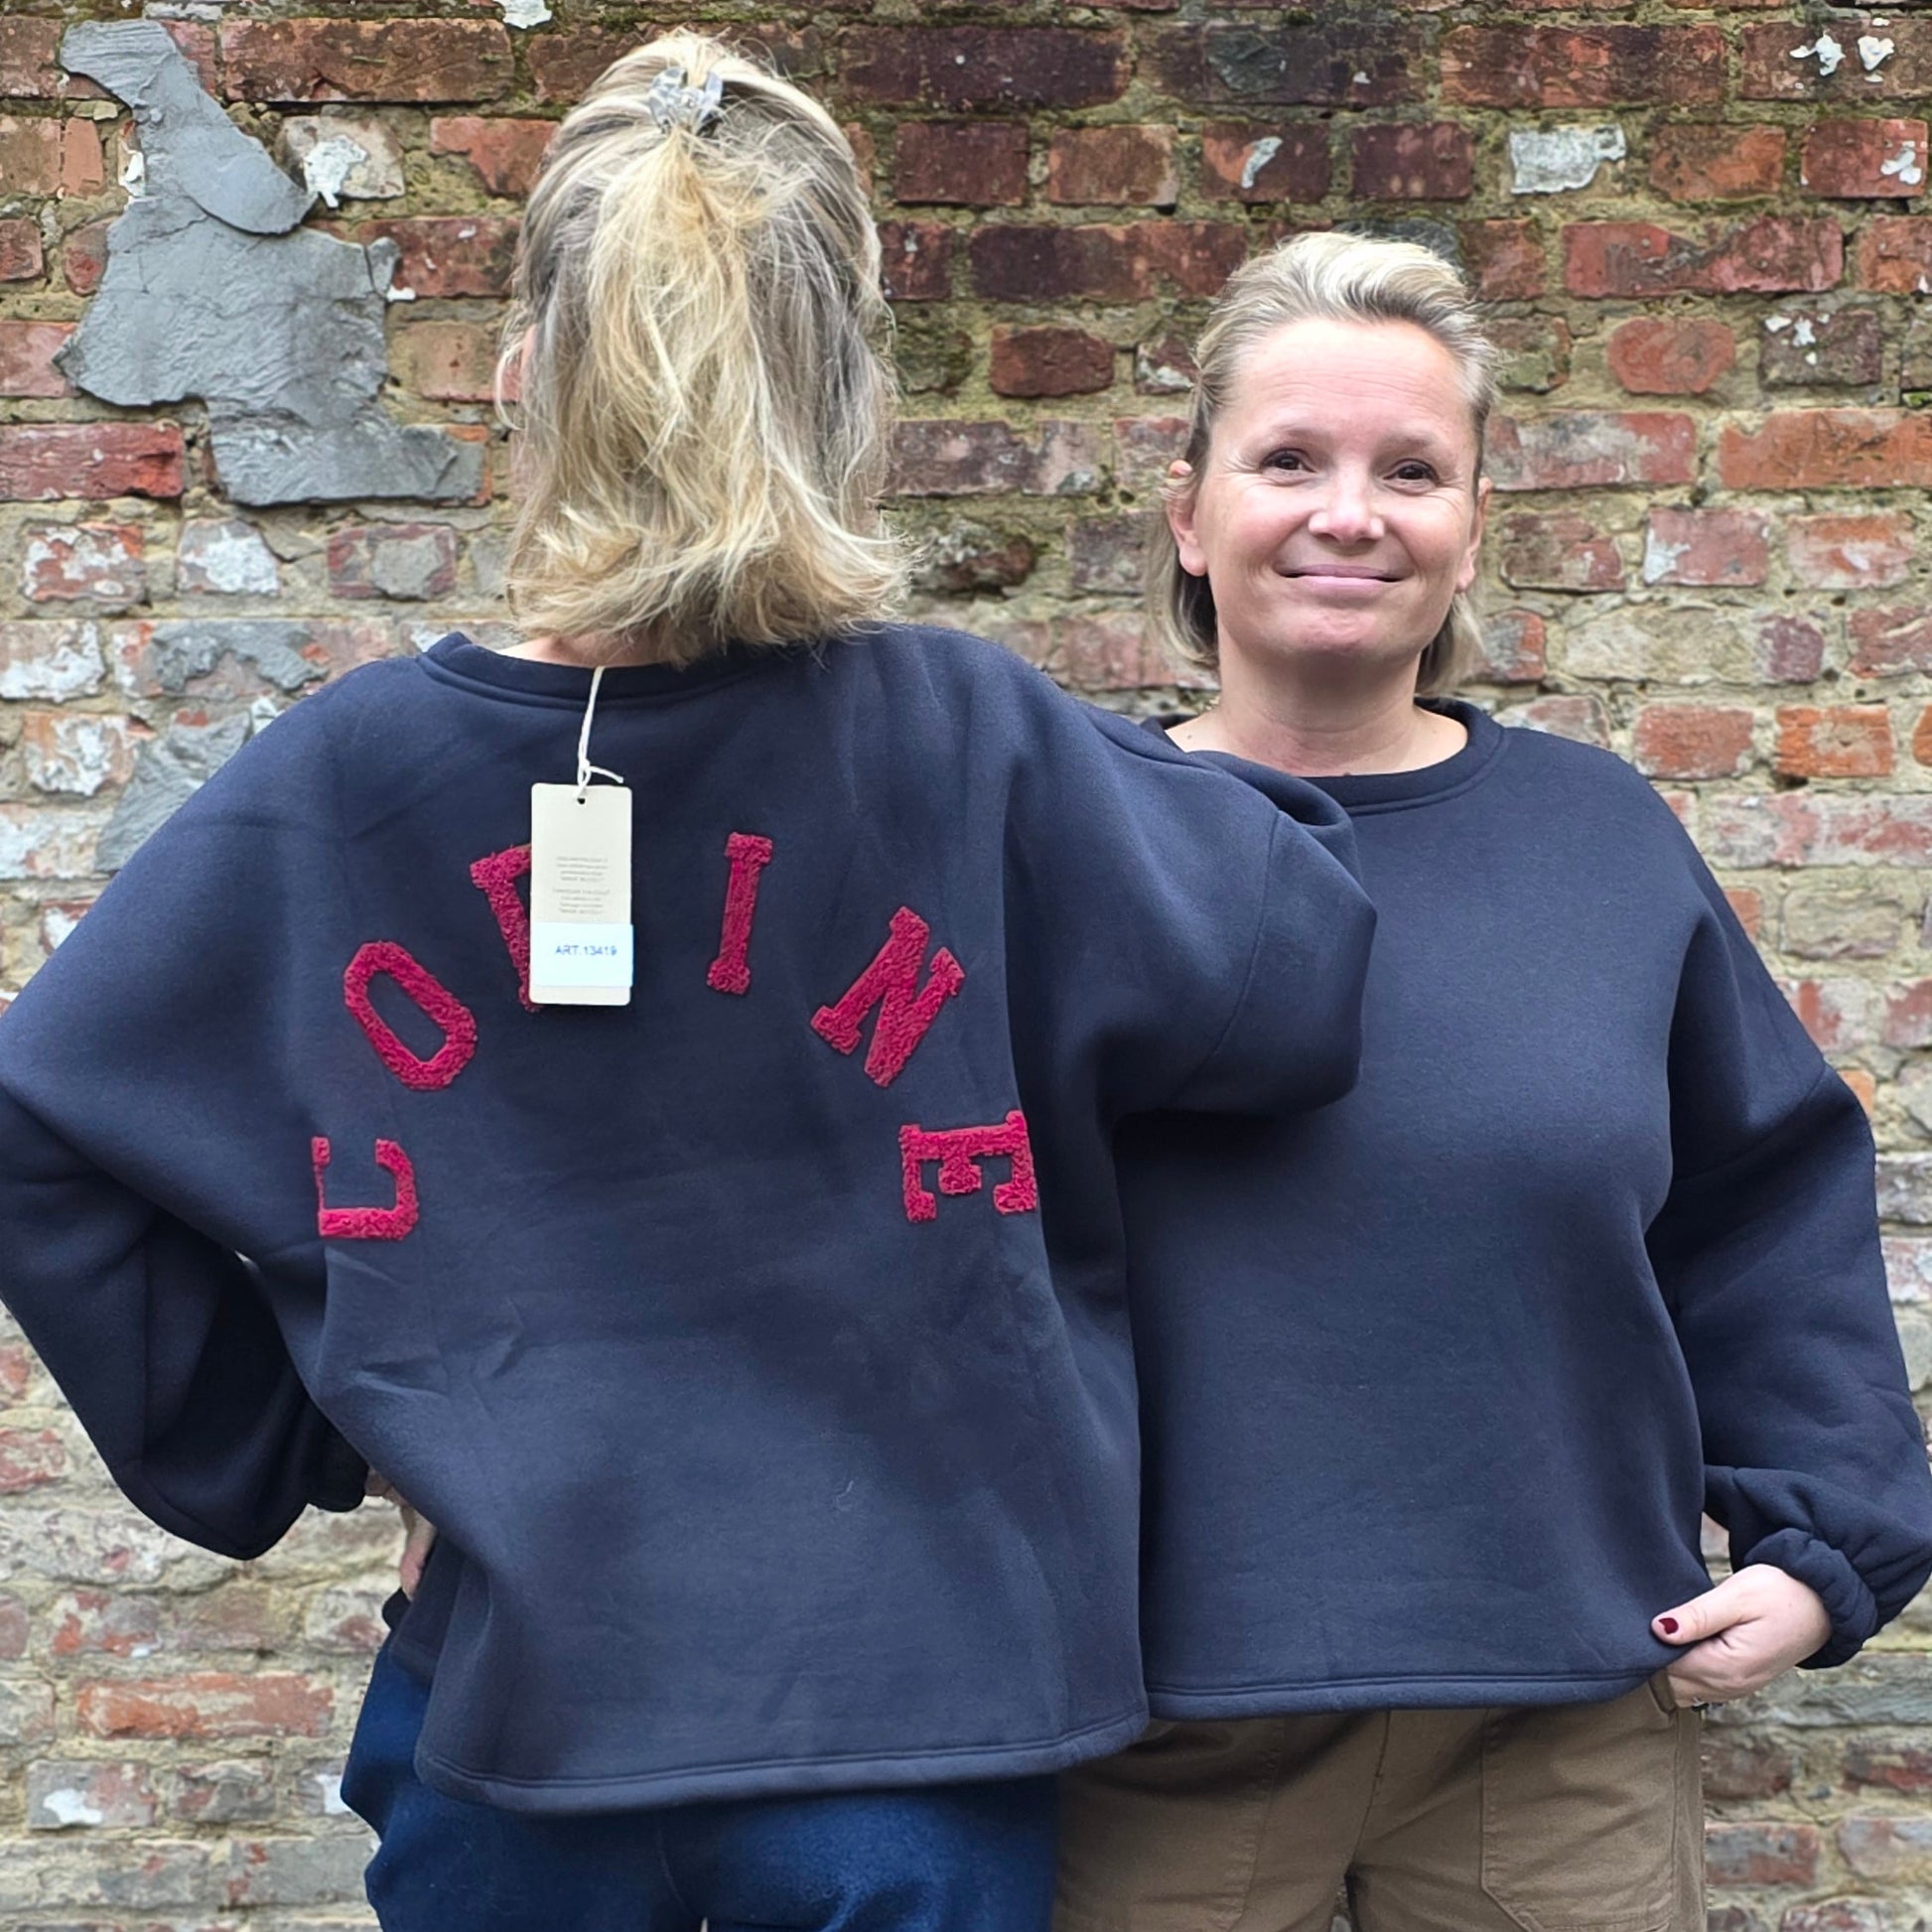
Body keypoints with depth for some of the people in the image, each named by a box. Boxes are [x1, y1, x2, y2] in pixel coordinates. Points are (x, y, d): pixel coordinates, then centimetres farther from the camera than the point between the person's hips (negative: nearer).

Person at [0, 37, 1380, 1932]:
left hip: (521, 1707, 2)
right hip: (911, 1717, -1)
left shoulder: (336, 779, -8)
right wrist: (1210, 775, 12)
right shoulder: (975, 746, -13)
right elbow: (1305, 978, -7)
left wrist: (259, 1445, 6)